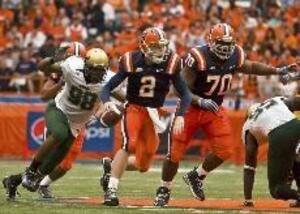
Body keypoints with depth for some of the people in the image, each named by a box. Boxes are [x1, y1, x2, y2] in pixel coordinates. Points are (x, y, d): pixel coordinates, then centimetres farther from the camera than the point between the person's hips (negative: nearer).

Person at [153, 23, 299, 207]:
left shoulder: (235, 56, -7)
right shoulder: (198, 57, -24)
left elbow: (250, 67, 15)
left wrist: (278, 71, 10)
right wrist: (201, 101, -36)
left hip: (215, 110, 5)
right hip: (191, 109, -5)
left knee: (225, 151, -6)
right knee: (175, 153, -2)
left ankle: (196, 177, 18)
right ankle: (164, 190, 18)